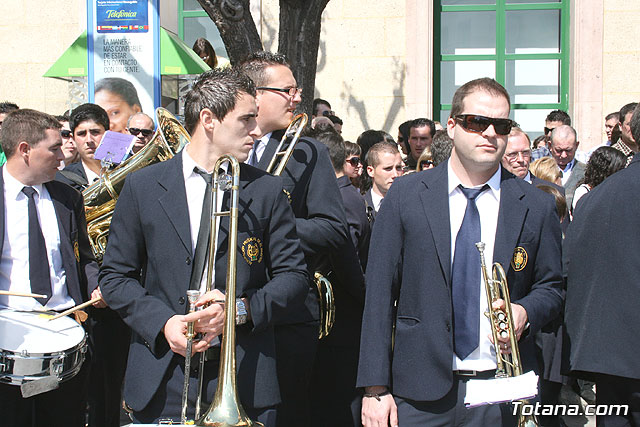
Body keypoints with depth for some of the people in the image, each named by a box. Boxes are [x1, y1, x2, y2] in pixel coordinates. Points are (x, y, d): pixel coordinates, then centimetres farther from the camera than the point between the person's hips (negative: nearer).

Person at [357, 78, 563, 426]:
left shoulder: (537, 207, 4)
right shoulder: (405, 196, 1)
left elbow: (550, 287, 14)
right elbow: (379, 294, 0)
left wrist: (525, 312, -10)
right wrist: (375, 388, -5)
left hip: (502, 394, 1)